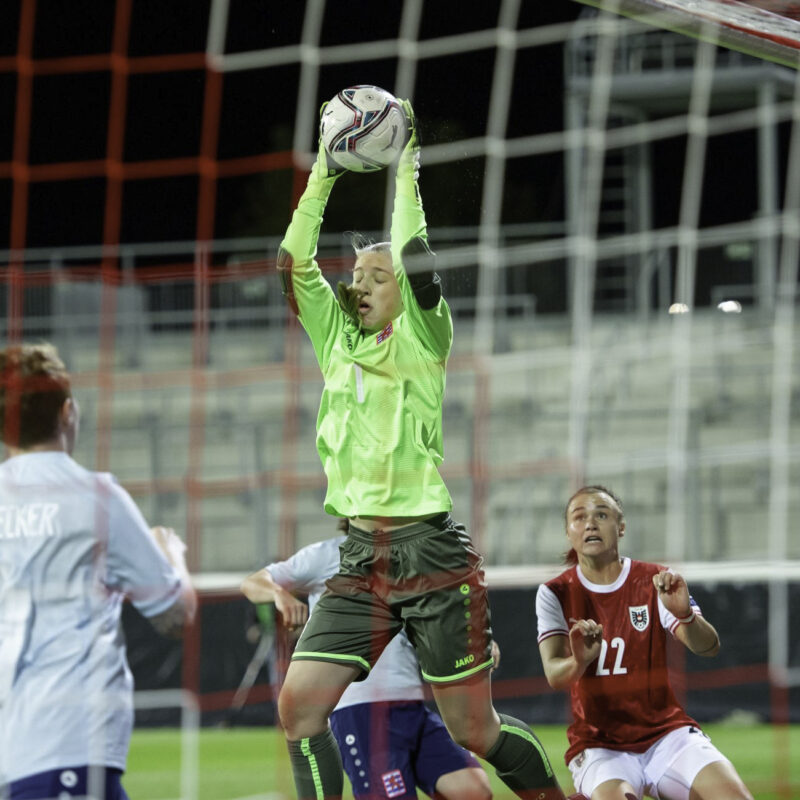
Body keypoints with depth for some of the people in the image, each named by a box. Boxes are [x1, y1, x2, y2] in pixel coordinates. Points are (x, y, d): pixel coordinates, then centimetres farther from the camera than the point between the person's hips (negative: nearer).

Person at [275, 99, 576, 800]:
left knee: (475, 731, 0)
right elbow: (295, 265, 4)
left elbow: (415, 261, -16)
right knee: (298, 706, -9)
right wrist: (323, 175, 1)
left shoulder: (423, 341, -1)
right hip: (361, 559, 5)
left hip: (433, 555, -5)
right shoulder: (338, 339, 12)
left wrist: (405, 169, -8)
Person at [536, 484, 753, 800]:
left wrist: (684, 615, -36)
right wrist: (579, 662, -39)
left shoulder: (653, 581, 2)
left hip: (667, 733, 1)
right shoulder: (555, 594, 1)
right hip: (598, 743, -1)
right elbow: (554, 675, -15)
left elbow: (708, 647, -13)